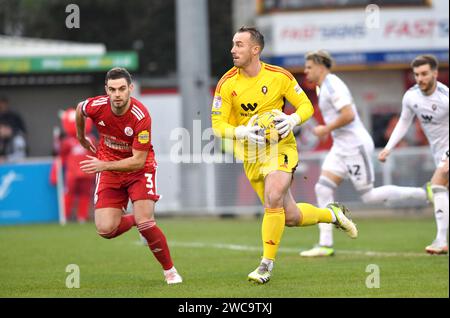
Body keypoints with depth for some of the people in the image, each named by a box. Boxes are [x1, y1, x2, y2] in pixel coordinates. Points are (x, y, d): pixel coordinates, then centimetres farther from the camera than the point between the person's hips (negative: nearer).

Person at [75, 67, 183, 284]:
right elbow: (80, 109, 9)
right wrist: (81, 137, 23)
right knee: (105, 230, -11)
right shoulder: (96, 106, -19)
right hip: (108, 168, 3)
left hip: (139, 168, -3)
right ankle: (133, 219, 25)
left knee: (145, 223, -20)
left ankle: (169, 271, 2)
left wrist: (104, 165, -33)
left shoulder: (141, 117, -28)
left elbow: (138, 161, -26)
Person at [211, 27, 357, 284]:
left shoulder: (279, 76, -7)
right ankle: (332, 214, 34)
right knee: (290, 217, 4)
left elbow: (306, 106, 1)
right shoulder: (227, 84, -6)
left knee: (273, 198, -27)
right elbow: (218, 124, -7)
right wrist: (240, 132, -26)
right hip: (251, 154, 2)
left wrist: (293, 120, -20)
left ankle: (267, 264, -13)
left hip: (281, 148, -2)